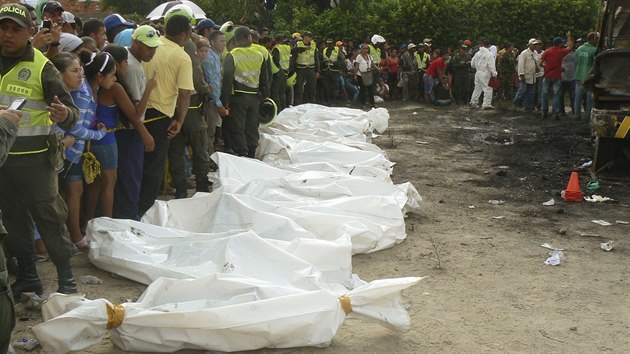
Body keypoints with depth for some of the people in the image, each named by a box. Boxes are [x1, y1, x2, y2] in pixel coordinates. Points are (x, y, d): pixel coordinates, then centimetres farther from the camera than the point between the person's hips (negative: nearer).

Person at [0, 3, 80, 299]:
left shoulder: (42, 68, -10)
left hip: (33, 157, -5)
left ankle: (66, 278, 10)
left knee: (49, 217, 0)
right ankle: (27, 277, 26)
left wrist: (65, 115, -34)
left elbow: (71, 112, -12)